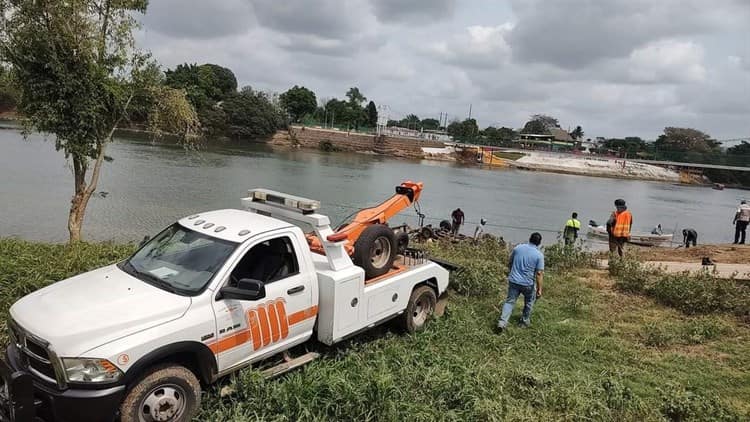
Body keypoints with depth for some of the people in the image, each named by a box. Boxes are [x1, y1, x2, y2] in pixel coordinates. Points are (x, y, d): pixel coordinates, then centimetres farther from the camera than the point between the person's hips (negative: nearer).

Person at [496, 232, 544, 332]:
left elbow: (509, 264, 9)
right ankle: (525, 321, 35)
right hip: (527, 284, -2)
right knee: (529, 301, 24)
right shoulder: (539, 255, -10)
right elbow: (539, 273, -13)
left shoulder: (518, 248, -1)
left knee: (509, 301, 9)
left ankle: (502, 322, -6)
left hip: (513, 281, 2)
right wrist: (539, 289, -7)